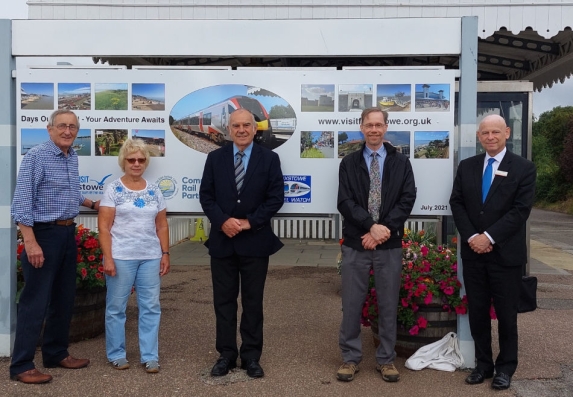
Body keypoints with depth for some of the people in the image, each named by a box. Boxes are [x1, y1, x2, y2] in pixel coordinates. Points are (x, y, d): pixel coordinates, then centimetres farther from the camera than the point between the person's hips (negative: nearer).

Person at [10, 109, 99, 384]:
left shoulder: (73, 157, 10)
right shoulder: (36, 156, -13)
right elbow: (22, 202, -18)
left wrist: (91, 204, 21)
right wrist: (30, 241, -23)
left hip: (68, 232, 8)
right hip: (44, 233, -8)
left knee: (64, 298, 14)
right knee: (35, 301, -4)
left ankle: (56, 353, 27)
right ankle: (21, 365, 5)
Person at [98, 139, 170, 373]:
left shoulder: (154, 191, 9)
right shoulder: (113, 190, -2)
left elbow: (162, 226, 12)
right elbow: (104, 227, -6)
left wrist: (165, 253, 5)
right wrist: (107, 258, -13)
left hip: (151, 257, 4)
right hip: (121, 257, -3)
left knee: (151, 306, 5)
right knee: (116, 306, 6)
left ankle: (149, 356, 14)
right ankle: (116, 354, 20)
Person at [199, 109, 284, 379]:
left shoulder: (269, 159, 1)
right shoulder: (215, 158, 6)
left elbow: (276, 198, -5)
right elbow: (206, 196, 2)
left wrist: (249, 222, -13)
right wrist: (222, 221, -13)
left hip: (255, 241, -1)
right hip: (222, 240, 2)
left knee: (253, 301, 6)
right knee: (224, 300, 7)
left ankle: (251, 356, 18)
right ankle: (226, 354, 19)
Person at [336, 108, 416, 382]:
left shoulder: (401, 162, 7)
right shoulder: (349, 162, 5)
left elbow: (407, 199, -3)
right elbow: (344, 202, -5)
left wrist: (384, 228, -14)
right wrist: (371, 226, -17)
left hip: (390, 244, 1)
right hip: (355, 242, 0)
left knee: (388, 303, 8)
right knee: (352, 302, 5)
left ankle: (386, 359, 21)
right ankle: (350, 357, 18)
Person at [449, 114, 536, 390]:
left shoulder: (523, 168, -3)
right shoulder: (466, 166, 9)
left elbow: (521, 209, -11)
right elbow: (456, 203, 4)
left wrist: (489, 237, -16)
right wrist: (471, 237, -10)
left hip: (506, 253, -3)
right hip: (473, 252, 3)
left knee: (506, 314, 7)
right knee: (477, 312, 9)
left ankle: (505, 367, 22)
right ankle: (483, 364, 23)